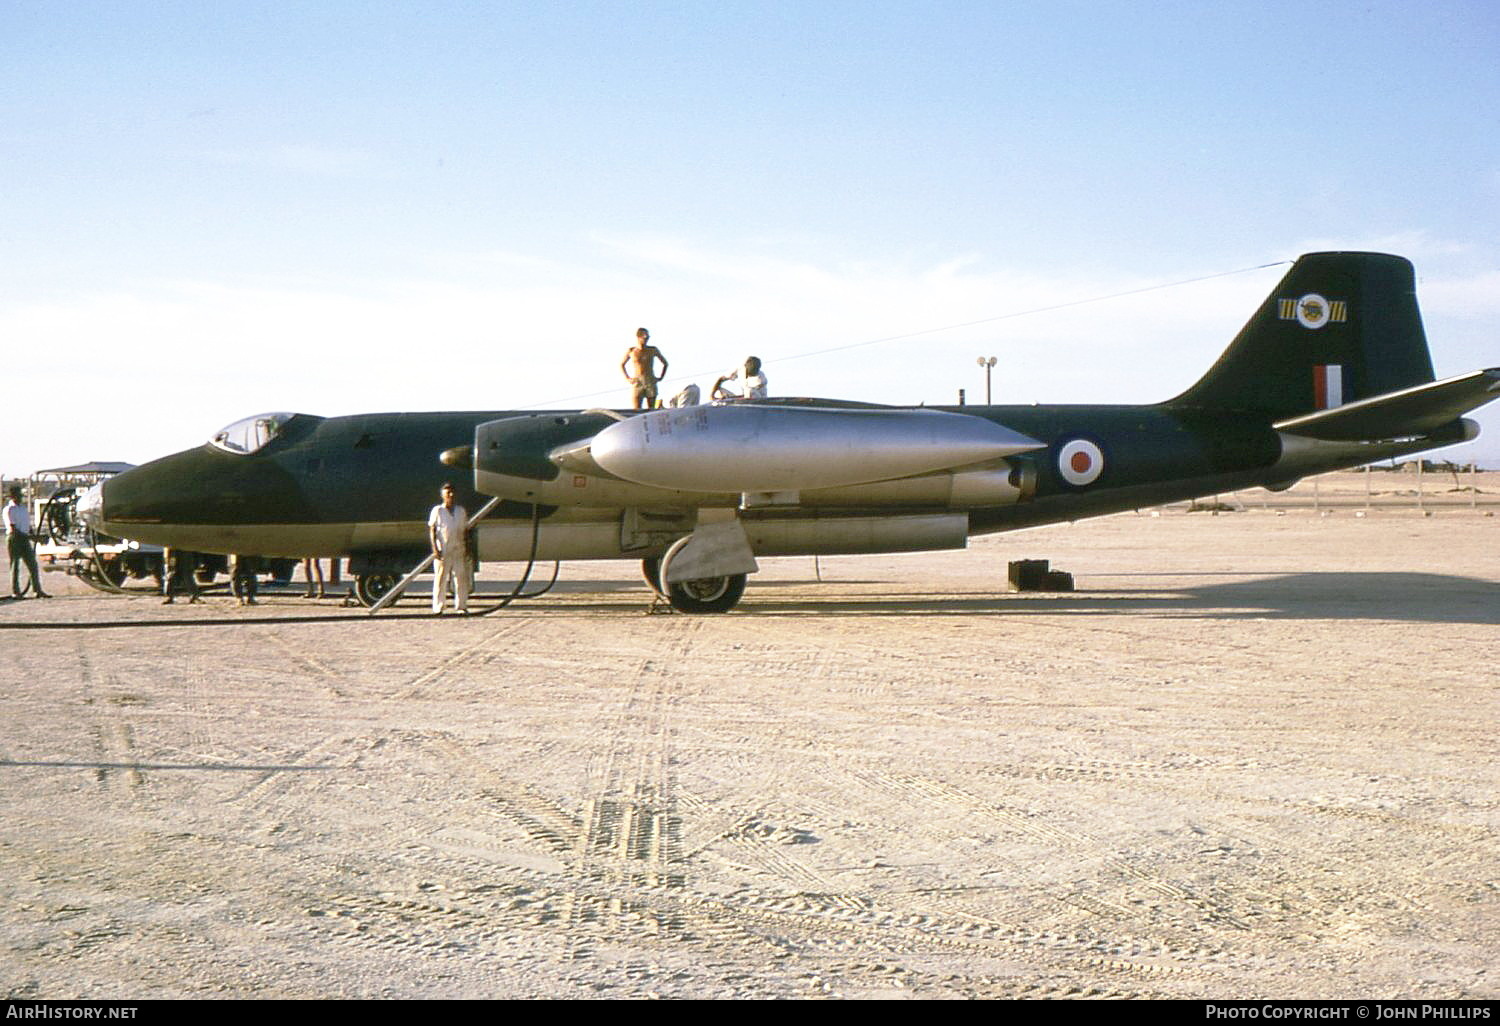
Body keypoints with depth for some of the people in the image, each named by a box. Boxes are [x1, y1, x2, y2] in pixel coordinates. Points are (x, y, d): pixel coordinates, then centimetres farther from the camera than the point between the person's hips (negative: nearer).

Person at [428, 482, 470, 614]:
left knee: (461, 578, 3)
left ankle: (461, 606, 11)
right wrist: (434, 549, -10)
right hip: (443, 550, -3)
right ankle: (438, 607, 3)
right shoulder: (437, 510, 3)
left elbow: (466, 530, 17)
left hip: (459, 550, 3)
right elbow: (431, 530, 0)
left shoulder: (461, 511, 14)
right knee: (441, 578, -2)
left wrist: (467, 549, 9)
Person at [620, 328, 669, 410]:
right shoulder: (631, 351, 6)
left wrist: (660, 377, 10)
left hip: (651, 383, 1)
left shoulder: (653, 350, 8)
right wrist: (627, 378, 8)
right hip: (636, 383, -1)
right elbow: (621, 364, 20)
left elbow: (665, 363, 20)